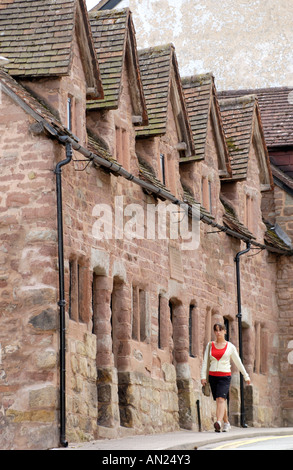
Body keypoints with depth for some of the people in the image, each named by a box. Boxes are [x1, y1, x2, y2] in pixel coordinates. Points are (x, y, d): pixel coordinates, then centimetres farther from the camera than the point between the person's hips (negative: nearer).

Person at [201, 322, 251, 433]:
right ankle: (226, 423, 23)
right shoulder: (210, 345, 9)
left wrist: (246, 376, 13)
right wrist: (203, 376, -6)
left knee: (221, 399, -20)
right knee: (219, 401, 8)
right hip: (213, 376, 3)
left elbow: (238, 362, 10)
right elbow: (205, 362, 5)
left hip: (225, 376, -3)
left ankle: (219, 423, -35)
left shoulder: (230, 346, 4)